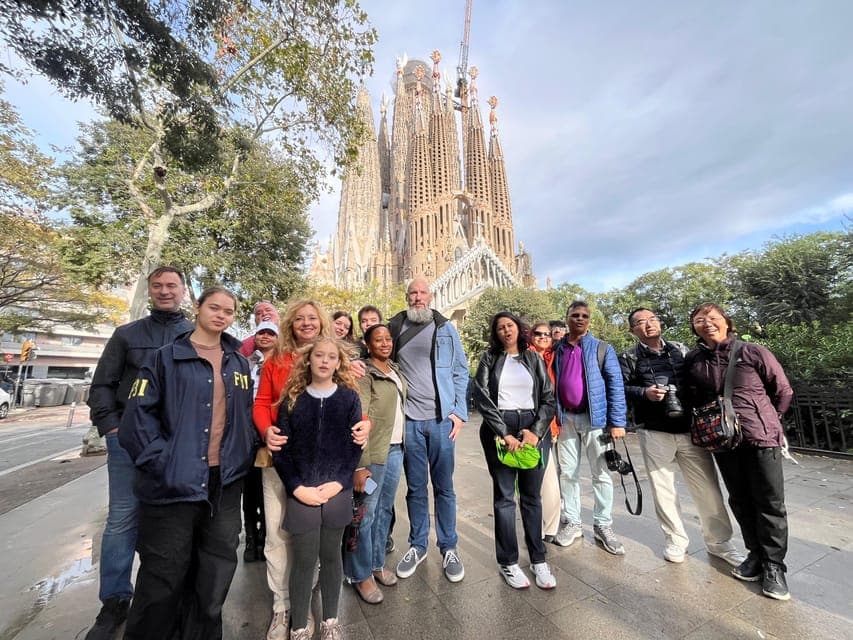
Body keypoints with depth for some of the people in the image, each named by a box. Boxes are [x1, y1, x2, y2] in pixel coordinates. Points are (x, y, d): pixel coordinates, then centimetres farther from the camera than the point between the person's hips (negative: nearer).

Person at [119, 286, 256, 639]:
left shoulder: (239, 363, 9)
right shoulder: (166, 357, -3)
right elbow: (138, 415, -7)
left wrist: (245, 455, 4)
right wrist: (161, 461, -15)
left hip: (226, 481, 4)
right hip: (174, 482, -4)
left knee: (216, 574, 16)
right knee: (163, 576, 10)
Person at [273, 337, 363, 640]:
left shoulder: (349, 397, -2)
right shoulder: (293, 399, -1)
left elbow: (354, 445, -2)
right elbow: (281, 448, -2)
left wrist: (338, 483, -10)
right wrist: (297, 487, -9)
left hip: (337, 491, 1)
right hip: (301, 494, 0)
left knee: (331, 556, 16)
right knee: (304, 560, 10)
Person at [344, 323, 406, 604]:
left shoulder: (396, 371, 10)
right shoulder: (364, 374, -12)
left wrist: (401, 445, 13)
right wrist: (360, 465, -19)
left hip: (395, 448, 7)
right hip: (373, 452, -7)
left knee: (385, 509, 17)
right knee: (366, 512, 5)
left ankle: (377, 563, 35)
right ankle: (361, 574, 24)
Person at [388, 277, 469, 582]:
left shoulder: (445, 329, 2)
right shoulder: (394, 328, 3)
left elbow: (461, 371, 3)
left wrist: (459, 412, -3)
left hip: (441, 419, -1)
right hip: (409, 420, 1)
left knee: (444, 487, 12)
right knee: (415, 487, 15)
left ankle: (449, 548, 30)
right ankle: (417, 545, 34)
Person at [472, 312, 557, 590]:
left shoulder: (534, 359, 9)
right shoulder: (489, 358, 4)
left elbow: (549, 397, 5)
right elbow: (481, 396, -6)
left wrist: (536, 431, -9)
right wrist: (504, 433, -12)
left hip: (533, 428, 2)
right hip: (499, 430, -2)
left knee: (532, 496, 10)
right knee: (504, 496, 5)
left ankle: (538, 560, 25)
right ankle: (508, 563, 19)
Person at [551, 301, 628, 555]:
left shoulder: (603, 348, -1)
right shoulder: (557, 350, 6)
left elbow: (616, 385, -4)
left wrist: (617, 422, -9)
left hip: (595, 418, -2)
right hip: (565, 419, 2)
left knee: (601, 474, 8)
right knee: (568, 473, 10)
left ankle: (603, 526, 24)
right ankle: (571, 522, 25)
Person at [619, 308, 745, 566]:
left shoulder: (681, 350, 10)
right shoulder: (628, 358, 0)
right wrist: (644, 393, -22)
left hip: (690, 429, 2)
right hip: (654, 433, -2)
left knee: (708, 487, 9)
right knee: (663, 488, 9)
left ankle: (719, 541, 30)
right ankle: (675, 540, 27)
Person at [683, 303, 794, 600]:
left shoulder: (753, 352, -7)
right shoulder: (693, 361, -1)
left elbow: (783, 392, 3)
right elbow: (693, 398, 12)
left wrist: (763, 420, 7)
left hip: (762, 439, -2)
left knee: (770, 503, 6)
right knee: (740, 501, 13)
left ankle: (774, 564, 21)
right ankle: (756, 554, 30)